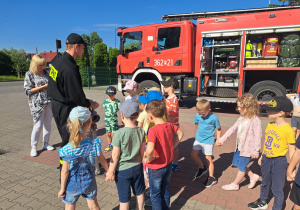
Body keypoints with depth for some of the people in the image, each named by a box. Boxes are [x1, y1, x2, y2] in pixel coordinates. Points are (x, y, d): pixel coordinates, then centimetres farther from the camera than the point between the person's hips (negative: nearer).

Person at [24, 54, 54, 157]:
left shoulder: (45, 72, 10)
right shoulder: (29, 74, -3)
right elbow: (28, 90, -8)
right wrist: (44, 86, -14)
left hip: (49, 101, 5)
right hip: (37, 103, -5)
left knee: (48, 123, 9)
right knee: (38, 125, -5)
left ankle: (46, 143, 24)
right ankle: (33, 147, 10)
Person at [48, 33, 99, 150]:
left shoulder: (58, 61, 8)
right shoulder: (69, 68, -24)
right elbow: (76, 96, -23)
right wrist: (90, 104, -5)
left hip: (57, 106, 10)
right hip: (66, 110, -10)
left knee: (67, 138, 21)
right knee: (69, 141, 2)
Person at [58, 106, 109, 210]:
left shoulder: (67, 150, -26)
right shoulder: (95, 144, -21)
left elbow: (65, 172, -17)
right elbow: (102, 160, -6)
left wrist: (62, 189, -1)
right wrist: (108, 171, 13)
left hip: (72, 184, -1)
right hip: (89, 182, 2)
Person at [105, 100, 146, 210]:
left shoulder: (119, 134, -24)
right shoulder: (141, 131, -10)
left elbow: (115, 155, -17)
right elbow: (142, 151, 0)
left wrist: (110, 171, -4)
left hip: (122, 170, -4)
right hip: (137, 167, 5)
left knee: (124, 198, 14)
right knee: (139, 192, 24)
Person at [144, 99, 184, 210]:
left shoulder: (153, 130, -30)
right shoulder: (169, 125, -9)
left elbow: (149, 150, -42)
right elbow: (180, 134, 10)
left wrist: (149, 158, -22)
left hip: (156, 168, -6)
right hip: (168, 164, 7)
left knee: (155, 194, 16)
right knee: (165, 190, 26)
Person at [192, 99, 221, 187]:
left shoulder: (214, 118, -17)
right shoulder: (198, 115, -6)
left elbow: (218, 129, -5)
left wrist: (218, 140, -11)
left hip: (208, 141, -5)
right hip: (198, 139, 5)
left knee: (208, 159, 0)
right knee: (193, 155, 7)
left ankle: (211, 178, 17)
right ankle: (202, 168, 33)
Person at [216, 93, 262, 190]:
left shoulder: (255, 120, -21)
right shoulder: (241, 118, 3)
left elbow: (258, 137, -18)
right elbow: (232, 129, 8)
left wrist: (255, 151, -15)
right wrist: (222, 139, 8)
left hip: (247, 149, -8)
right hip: (239, 147, 8)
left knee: (241, 167, 9)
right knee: (236, 163, 20)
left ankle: (235, 184, 28)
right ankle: (253, 177, 38)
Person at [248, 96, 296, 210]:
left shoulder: (288, 130, -19)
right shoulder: (269, 125, 1)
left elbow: (292, 151, -14)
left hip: (279, 162, -7)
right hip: (266, 160, 7)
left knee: (277, 189, 9)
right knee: (265, 184, 25)